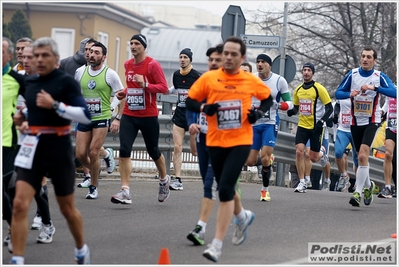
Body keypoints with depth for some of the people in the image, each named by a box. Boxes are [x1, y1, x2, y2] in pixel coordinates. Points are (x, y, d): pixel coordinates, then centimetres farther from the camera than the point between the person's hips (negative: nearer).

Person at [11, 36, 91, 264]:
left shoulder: (67, 82, -9)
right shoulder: (29, 83, 8)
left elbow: (86, 116, -20)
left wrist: (55, 105, -27)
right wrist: (21, 117, 6)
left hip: (58, 150, -4)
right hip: (32, 150, 4)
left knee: (67, 208, 12)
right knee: (20, 205, -11)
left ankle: (82, 250, 37)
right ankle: (17, 262, -9)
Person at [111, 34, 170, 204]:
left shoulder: (152, 65, -9)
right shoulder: (128, 64, 10)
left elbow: (164, 88, -13)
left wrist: (145, 84, -24)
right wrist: (124, 93, 8)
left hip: (148, 116, -4)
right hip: (129, 115, 4)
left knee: (153, 152, 11)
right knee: (124, 151, -12)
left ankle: (164, 180, 39)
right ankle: (125, 192, -15)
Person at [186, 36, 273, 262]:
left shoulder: (252, 81, -1)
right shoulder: (208, 78, -2)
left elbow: (268, 98, 15)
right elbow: (190, 101, 4)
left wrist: (259, 112, -4)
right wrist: (204, 107, -16)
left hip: (240, 142, -3)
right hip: (215, 142, 3)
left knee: (226, 188, -17)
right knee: (225, 188, 17)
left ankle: (217, 244, -13)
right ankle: (243, 217, 50)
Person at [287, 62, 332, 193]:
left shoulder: (319, 89, -9)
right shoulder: (298, 90, 7)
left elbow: (329, 108, -7)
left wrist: (322, 121, -20)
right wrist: (292, 111, -5)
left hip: (316, 127, -4)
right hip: (302, 126, 4)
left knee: (313, 158, 2)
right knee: (299, 151, -14)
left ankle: (322, 152, 40)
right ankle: (302, 183, -7)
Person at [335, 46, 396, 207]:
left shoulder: (379, 77, -7)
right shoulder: (352, 74, 1)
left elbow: (394, 92, -21)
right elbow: (338, 93, 3)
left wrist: (375, 88, -33)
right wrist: (350, 94, -18)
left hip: (371, 122, -4)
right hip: (356, 122, 4)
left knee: (363, 156, -19)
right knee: (361, 158, 13)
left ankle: (358, 192, -17)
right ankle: (368, 185, 38)